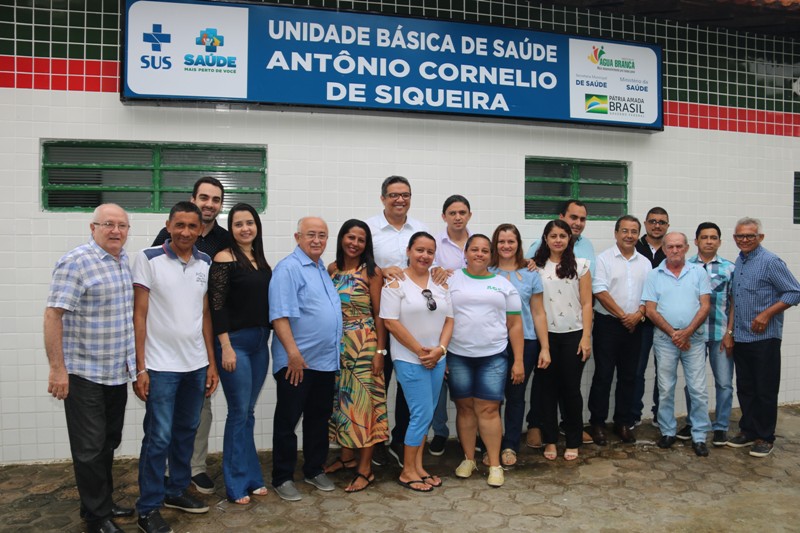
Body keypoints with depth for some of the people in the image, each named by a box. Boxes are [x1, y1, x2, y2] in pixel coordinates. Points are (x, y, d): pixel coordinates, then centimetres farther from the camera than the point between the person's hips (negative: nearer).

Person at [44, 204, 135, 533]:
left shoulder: (126, 261, 8)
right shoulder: (76, 262, -14)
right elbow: (53, 315, -17)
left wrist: (134, 361, 16)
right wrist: (57, 368, -19)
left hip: (118, 371, 7)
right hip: (84, 373, -7)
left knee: (109, 443, 18)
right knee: (90, 448, 5)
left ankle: (104, 502, 34)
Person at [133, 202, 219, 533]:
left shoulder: (205, 263, 7)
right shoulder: (149, 259, -7)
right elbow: (139, 316, -7)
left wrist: (211, 362, 9)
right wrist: (140, 368, -10)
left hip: (196, 365, 5)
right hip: (161, 366, -5)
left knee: (186, 432, 15)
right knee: (159, 437, 1)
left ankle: (177, 491, 32)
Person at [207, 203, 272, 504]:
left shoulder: (260, 259, 11)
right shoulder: (225, 258, -9)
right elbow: (217, 306, -13)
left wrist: (267, 337, 12)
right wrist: (226, 347, -17)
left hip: (260, 342, 6)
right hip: (235, 341, -6)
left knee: (248, 413, 14)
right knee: (239, 413, 0)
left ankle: (251, 476, 25)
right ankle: (237, 484, 14)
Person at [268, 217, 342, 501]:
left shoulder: (323, 269, 15)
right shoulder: (288, 269, -11)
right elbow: (280, 315, -19)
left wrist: (336, 353, 19)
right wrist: (293, 352, -24)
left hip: (325, 360, 8)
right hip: (296, 362, -8)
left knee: (319, 417, 17)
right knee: (287, 421, 4)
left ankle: (315, 470, 31)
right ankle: (283, 478, 17)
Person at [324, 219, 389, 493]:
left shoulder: (372, 272, -6)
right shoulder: (332, 269, 7)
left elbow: (379, 314, -7)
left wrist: (380, 351, -11)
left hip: (364, 344, -5)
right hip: (336, 345, 5)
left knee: (363, 401, -1)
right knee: (340, 398, 13)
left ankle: (365, 468, 9)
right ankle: (347, 455, 31)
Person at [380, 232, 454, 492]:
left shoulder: (440, 284, 9)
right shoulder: (396, 284, -8)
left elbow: (448, 319, 9)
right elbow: (391, 322, -14)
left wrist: (440, 349, -7)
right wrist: (420, 351, -14)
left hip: (437, 359, 6)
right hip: (409, 360, -6)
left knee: (425, 414, 12)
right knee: (423, 414, -6)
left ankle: (417, 466, 25)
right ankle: (407, 472, 10)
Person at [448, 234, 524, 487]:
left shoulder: (504, 284, 8)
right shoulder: (452, 280, 4)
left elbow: (515, 324, 7)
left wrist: (518, 361, 2)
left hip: (493, 356, 0)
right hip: (458, 356, 0)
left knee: (488, 409, -1)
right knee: (464, 407, 7)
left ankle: (495, 464, 11)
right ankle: (468, 459, 22)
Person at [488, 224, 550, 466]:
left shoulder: (531, 274, 6)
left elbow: (538, 313, 6)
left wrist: (545, 347, 2)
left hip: (525, 342, 1)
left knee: (516, 395, 7)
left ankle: (510, 446, 20)